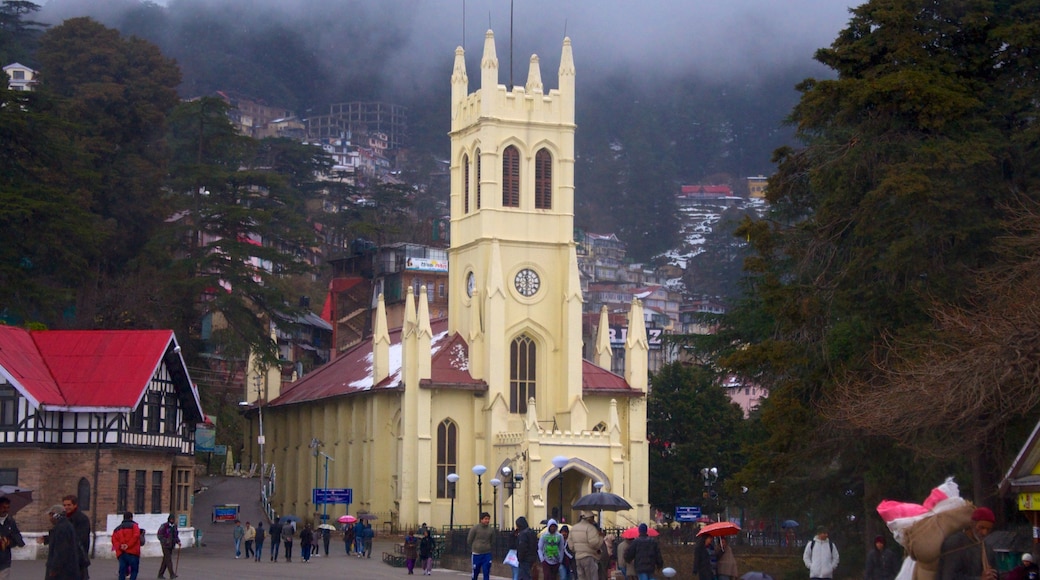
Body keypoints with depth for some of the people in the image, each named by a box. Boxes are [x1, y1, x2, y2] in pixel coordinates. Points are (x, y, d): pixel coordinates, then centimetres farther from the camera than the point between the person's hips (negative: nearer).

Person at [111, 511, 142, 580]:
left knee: (122, 571, 4)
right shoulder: (134, 526, 5)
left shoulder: (117, 528, 21)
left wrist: (120, 546, -7)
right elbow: (136, 536, -13)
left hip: (121, 553, 5)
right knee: (134, 569, 0)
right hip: (132, 552, -5)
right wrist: (128, 545, -13)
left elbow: (114, 540, 5)